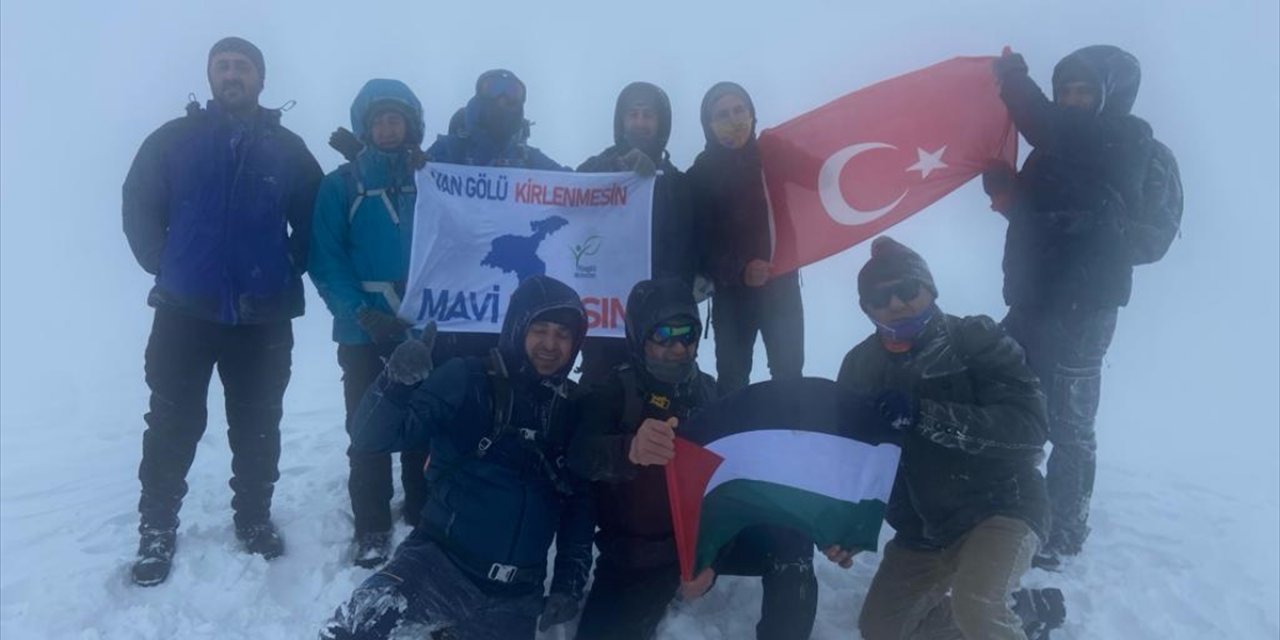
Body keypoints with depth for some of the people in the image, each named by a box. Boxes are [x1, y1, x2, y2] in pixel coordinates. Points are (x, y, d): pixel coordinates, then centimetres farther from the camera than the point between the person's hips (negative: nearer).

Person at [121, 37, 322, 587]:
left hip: (264, 317, 1)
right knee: (173, 425, 5)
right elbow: (139, 208, 6)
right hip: (184, 312, 0)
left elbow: (314, 220, 10)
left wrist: (289, 269, 3)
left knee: (256, 426, 10)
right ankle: (157, 530, 18)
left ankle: (254, 519, 25)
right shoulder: (173, 140, 4)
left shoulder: (287, 148, 6)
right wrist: (166, 267, 1)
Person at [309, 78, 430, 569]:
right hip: (364, 332, -1)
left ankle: (424, 519, 21)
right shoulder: (341, 185, 3)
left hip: (426, 328, 1)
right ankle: (372, 528, 14)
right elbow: (326, 262, -4)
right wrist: (362, 312, -16)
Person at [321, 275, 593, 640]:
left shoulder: (574, 411, 4)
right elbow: (370, 439, -13)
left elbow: (580, 503, 12)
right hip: (440, 561, -4)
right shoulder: (467, 380, -6)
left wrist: (569, 584, 6)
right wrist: (398, 383, -30)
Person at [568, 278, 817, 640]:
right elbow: (582, 455, -30)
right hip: (635, 554, -2)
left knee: (790, 544, -20)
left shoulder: (711, 395, 4)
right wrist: (629, 451, -53)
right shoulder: (612, 393, -9)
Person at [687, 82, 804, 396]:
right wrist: (740, 270, -22)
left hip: (782, 285, 1)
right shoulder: (701, 175, 0)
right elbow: (702, 243, -6)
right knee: (732, 379, 4)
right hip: (732, 293, -1)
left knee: (789, 374, 1)